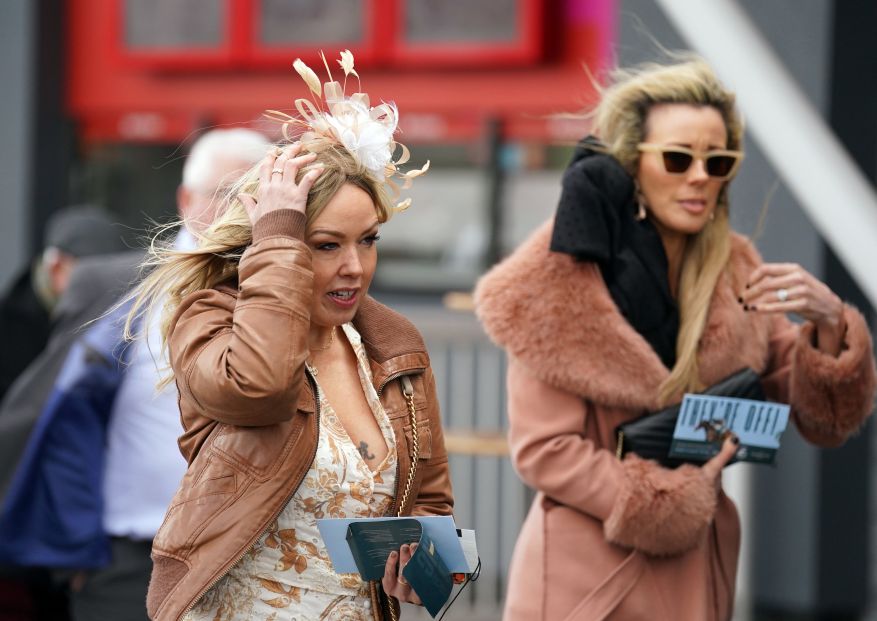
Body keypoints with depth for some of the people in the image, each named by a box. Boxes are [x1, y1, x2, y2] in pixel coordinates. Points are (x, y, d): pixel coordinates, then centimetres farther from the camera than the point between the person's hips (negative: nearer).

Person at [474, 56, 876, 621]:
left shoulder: (736, 276, 5)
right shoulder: (563, 278, -9)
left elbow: (827, 420, 3)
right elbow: (543, 450, -11)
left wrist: (830, 323, -14)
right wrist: (671, 499, -13)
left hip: (699, 573, 5)